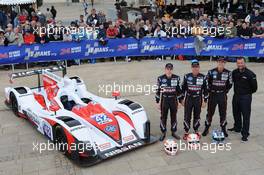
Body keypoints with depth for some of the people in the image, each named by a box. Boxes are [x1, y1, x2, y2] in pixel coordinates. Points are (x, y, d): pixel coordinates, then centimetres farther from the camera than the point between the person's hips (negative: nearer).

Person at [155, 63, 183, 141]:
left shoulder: (176, 78, -2)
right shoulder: (160, 78, -5)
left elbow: (179, 90, 5)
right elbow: (158, 91, 1)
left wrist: (180, 101, 4)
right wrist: (158, 102, 0)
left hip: (173, 100, 1)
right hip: (164, 100, -1)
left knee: (174, 117, 11)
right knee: (163, 117, 6)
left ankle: (173, 132, 27)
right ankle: (163, 133, 21)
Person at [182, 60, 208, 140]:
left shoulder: (203, 77, -1)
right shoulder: (187, 76, -2)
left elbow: (205, 90, 4)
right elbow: (183, 88, 5)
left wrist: (205, 100, 2)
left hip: (198, 99, 1)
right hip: (188, 99, -1)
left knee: (197, 116, 12)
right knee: (187, 116, 1)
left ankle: (196, 131, 27)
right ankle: (186, 132, 13)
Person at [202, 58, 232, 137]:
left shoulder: (228, 73, 1)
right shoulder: (211, 72, -3)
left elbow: (230, 84, 10)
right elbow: (206, 82, 3)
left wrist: (225, 91, 4)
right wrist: (209, 90, -2)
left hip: (222, 95, 1)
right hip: (212, 94, -1)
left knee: (223, 113, 8)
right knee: (210, 112, 5)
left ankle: (223, 129, 22)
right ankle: (207, 128, 17)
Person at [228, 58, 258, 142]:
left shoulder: (250, 74, -16)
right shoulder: (234, 72, 0)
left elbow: (254, 87, -8)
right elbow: (231, 81, 18)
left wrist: (248, 93, 5)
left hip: (245, 97, -6)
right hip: (236, 96, 6)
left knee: (246, 115, -1)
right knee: (236, 113, 19)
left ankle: (245, 133, 7)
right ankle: (237, 128, 39)